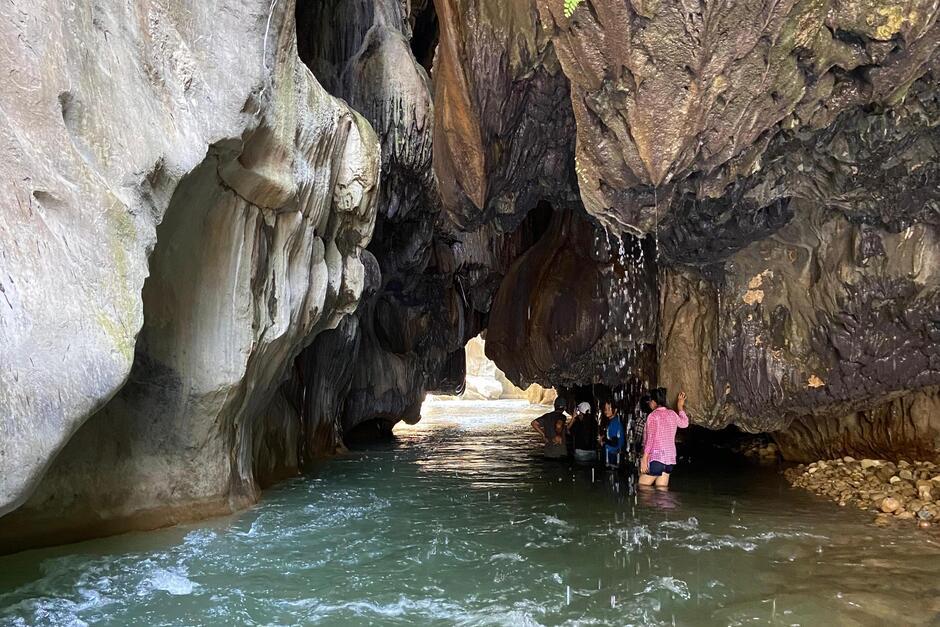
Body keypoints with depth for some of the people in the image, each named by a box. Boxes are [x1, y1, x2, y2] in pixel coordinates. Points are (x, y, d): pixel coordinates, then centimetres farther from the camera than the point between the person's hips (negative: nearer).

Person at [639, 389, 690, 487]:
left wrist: (644, 459, -15)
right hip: (670, 460, 7)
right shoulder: (672, 414, 9)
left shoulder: (653, 416, -10)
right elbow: (684, 423, 30)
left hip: (655, 458, -7)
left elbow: (650, 439, -15)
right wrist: (680, 407, 40)